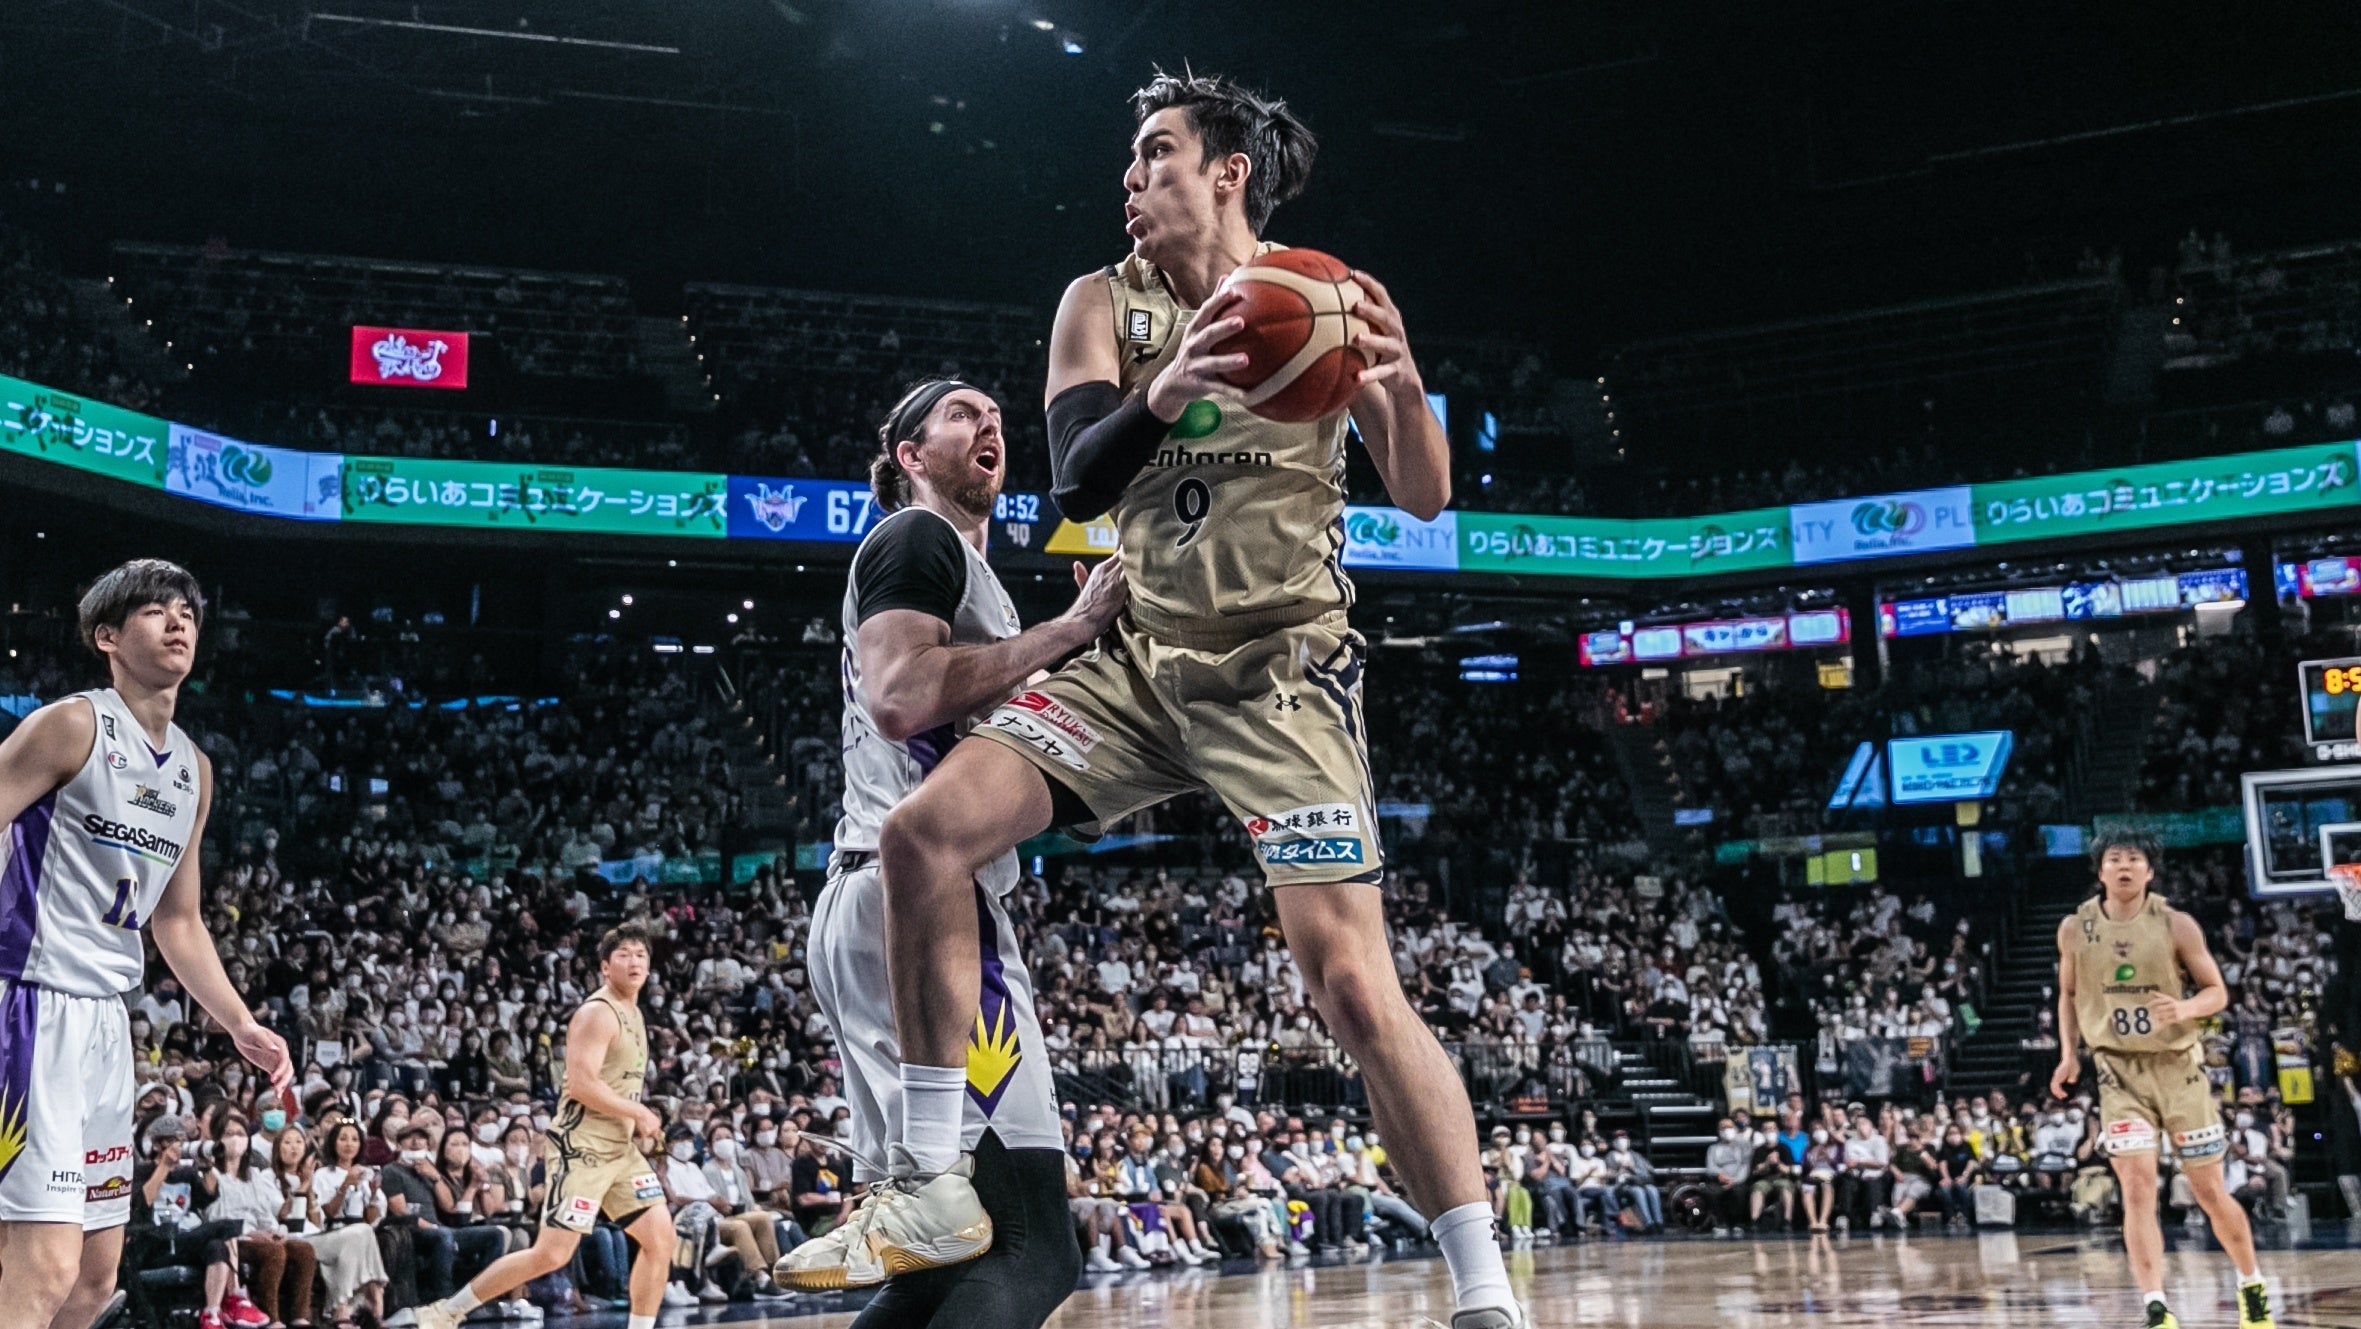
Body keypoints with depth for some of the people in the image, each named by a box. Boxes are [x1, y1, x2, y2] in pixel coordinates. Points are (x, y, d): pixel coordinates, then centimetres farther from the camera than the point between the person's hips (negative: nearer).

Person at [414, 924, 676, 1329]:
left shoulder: (632, 1014, 15)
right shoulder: (597, 1013, -13)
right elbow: (582, 1084, -24)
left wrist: (639, 1119, 12)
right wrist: (639, 1113, -15)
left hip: (620, 1148, 9)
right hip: (582, 1147, -9)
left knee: (660, 1236, -3)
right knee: (551, 1254, -8)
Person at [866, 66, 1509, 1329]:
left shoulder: (1323, 297, -2)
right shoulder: (1105, 304, 4)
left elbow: (1424, 499, -4)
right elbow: (1073, 482, -11)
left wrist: (1404, 388, -26)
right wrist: (1162, 398, -32)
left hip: (1281, 671, -3)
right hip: (1137, 659, 4)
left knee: (1354, 986, -15)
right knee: (924, 833, -14)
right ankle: (931, 1178, -2)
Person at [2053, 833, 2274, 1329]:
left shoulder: (2176, 925, -5)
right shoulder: (2075, 929, 0)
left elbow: (2216, 991, 0)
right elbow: (2068, 994, 14)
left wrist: (2186, 1009, -22)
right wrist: (2069, 1052, 3)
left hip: (2178, 1065, 0)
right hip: (2118, 1070, 1)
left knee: (2210, 1191, 6)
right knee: (2137, 1188, -13)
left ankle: (2252, 1286, 30)